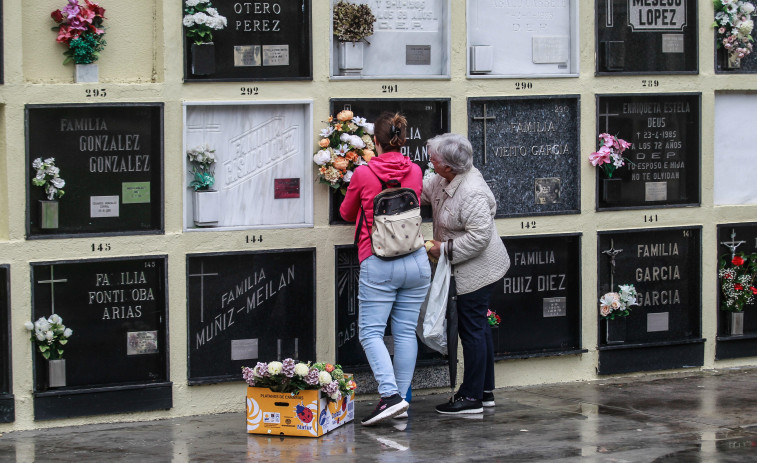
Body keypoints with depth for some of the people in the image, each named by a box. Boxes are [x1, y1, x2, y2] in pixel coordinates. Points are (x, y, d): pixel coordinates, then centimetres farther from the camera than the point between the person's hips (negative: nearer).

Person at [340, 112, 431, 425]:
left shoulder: (363, 174, -5)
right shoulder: (415, 172, 6)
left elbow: (347, 213, 13)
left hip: (378, 264, -4)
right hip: (416, 261, 4)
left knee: (371, 331, -2)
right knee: (406, 332, 8)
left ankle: (390, 395, -18)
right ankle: (401, 397, 10)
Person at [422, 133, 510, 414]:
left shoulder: (472, 193, -26)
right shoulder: (444, 180, 3)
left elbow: (479, 236, -28)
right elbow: (423, 192, 21)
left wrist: (444, 249, -21)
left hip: (478, 269, -10)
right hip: (470, 269, 10)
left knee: (472, 328, -4)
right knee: (478, 326, 16)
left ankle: (472, 397, 3)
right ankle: (485, 391, 25)